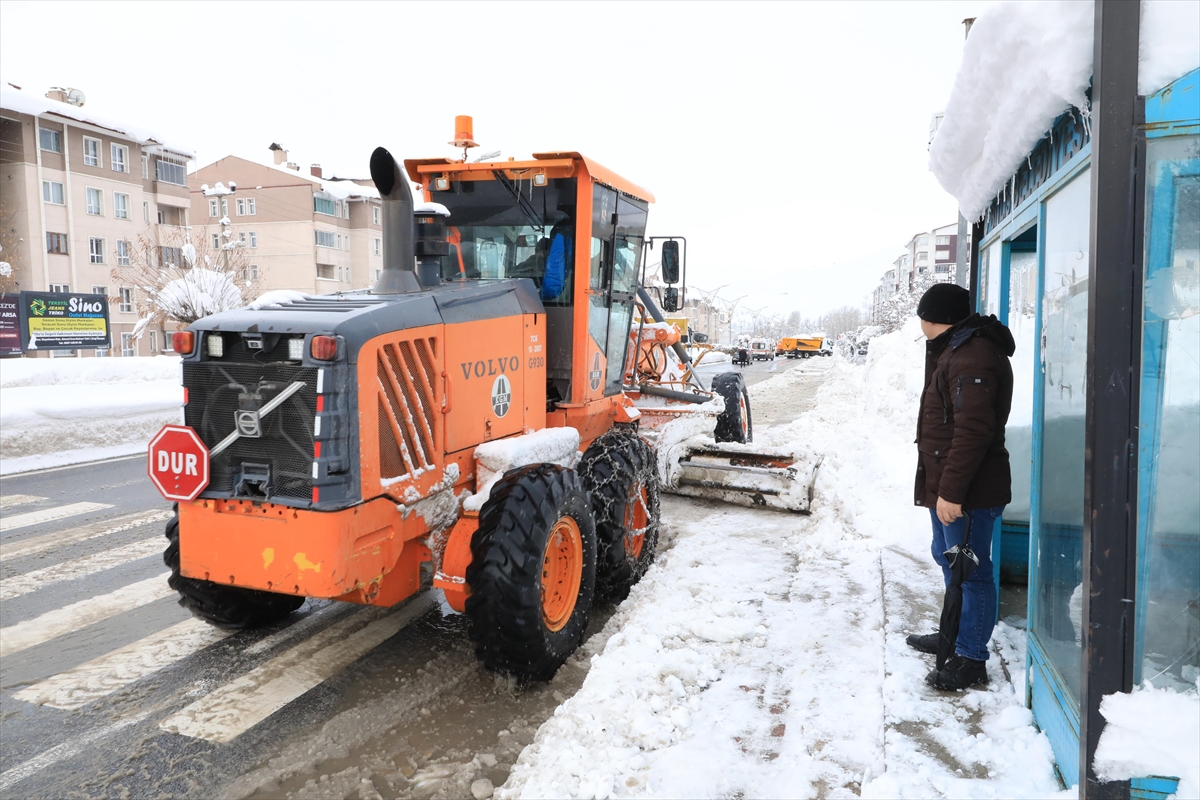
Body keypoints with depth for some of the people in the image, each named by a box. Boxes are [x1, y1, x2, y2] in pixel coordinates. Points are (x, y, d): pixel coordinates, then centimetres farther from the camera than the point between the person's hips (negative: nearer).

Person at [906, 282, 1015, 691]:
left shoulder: (973, 357, -21)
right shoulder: (955, 350, 15)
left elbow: (972, 431, -27)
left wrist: (951, 490, -27)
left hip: (967, 491, -11)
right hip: (948, 485, 11)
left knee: (970, 570, -1)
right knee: (949, 558, 22)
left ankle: (971, 658, 9)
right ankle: (956, 633, 38)